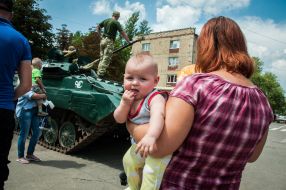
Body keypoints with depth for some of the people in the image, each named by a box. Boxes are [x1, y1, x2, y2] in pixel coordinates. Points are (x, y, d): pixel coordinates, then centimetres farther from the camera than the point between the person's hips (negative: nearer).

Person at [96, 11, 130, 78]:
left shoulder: (106, 20, 15)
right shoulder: (116, 22, -5)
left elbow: (98, 27, 23)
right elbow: (122, 33, -10)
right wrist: (129, 42, -6)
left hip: (103, 40, 7)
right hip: (109, 41, -7)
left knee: (102, 58, 12)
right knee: (106, 59, -9)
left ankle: (98, 73, 12)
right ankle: (101, 74, -15)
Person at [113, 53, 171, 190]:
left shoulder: (155, 98, -29)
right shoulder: (129, 98, -5)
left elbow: (158, 115, -49)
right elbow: (119, 120, -6)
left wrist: (151, 136, -66)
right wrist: (124, 104, -24)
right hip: (140, 143, 8)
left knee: (152, 172, -22)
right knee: (129, 160, 25)